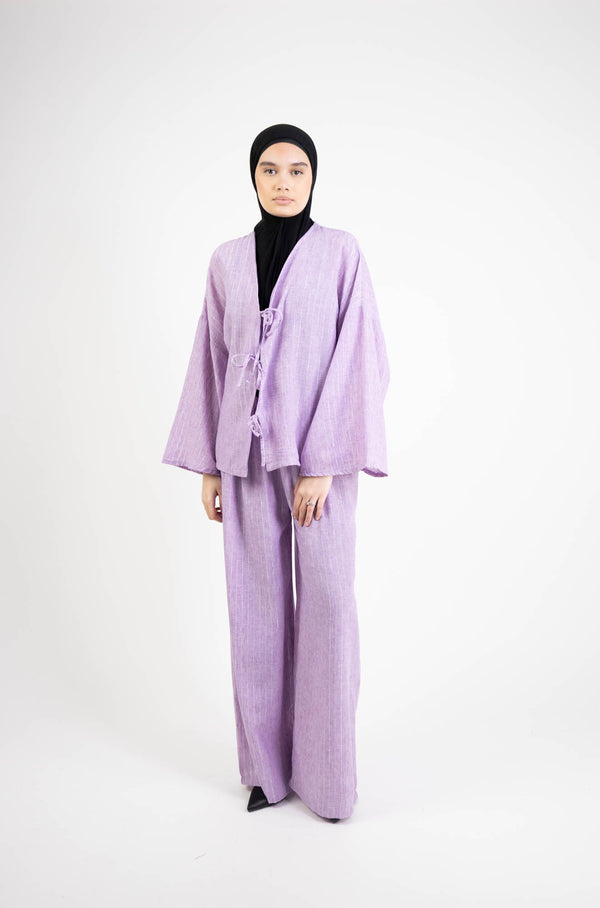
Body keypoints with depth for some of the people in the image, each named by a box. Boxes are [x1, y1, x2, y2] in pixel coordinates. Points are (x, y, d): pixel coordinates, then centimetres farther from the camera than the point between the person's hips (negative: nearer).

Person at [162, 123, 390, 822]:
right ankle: (267, 764, 23)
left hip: (318, 450, -3)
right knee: (257, 605, 7)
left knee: (326, 602, -1)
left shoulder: (341, 253, 0)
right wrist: (207, 464, 6)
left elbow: (358, 359, -6)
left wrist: (323, 463, -13)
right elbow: (212, 362, 10)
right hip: (247, 450, 3)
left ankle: (327, 771, 15)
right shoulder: (227, 261, 10)